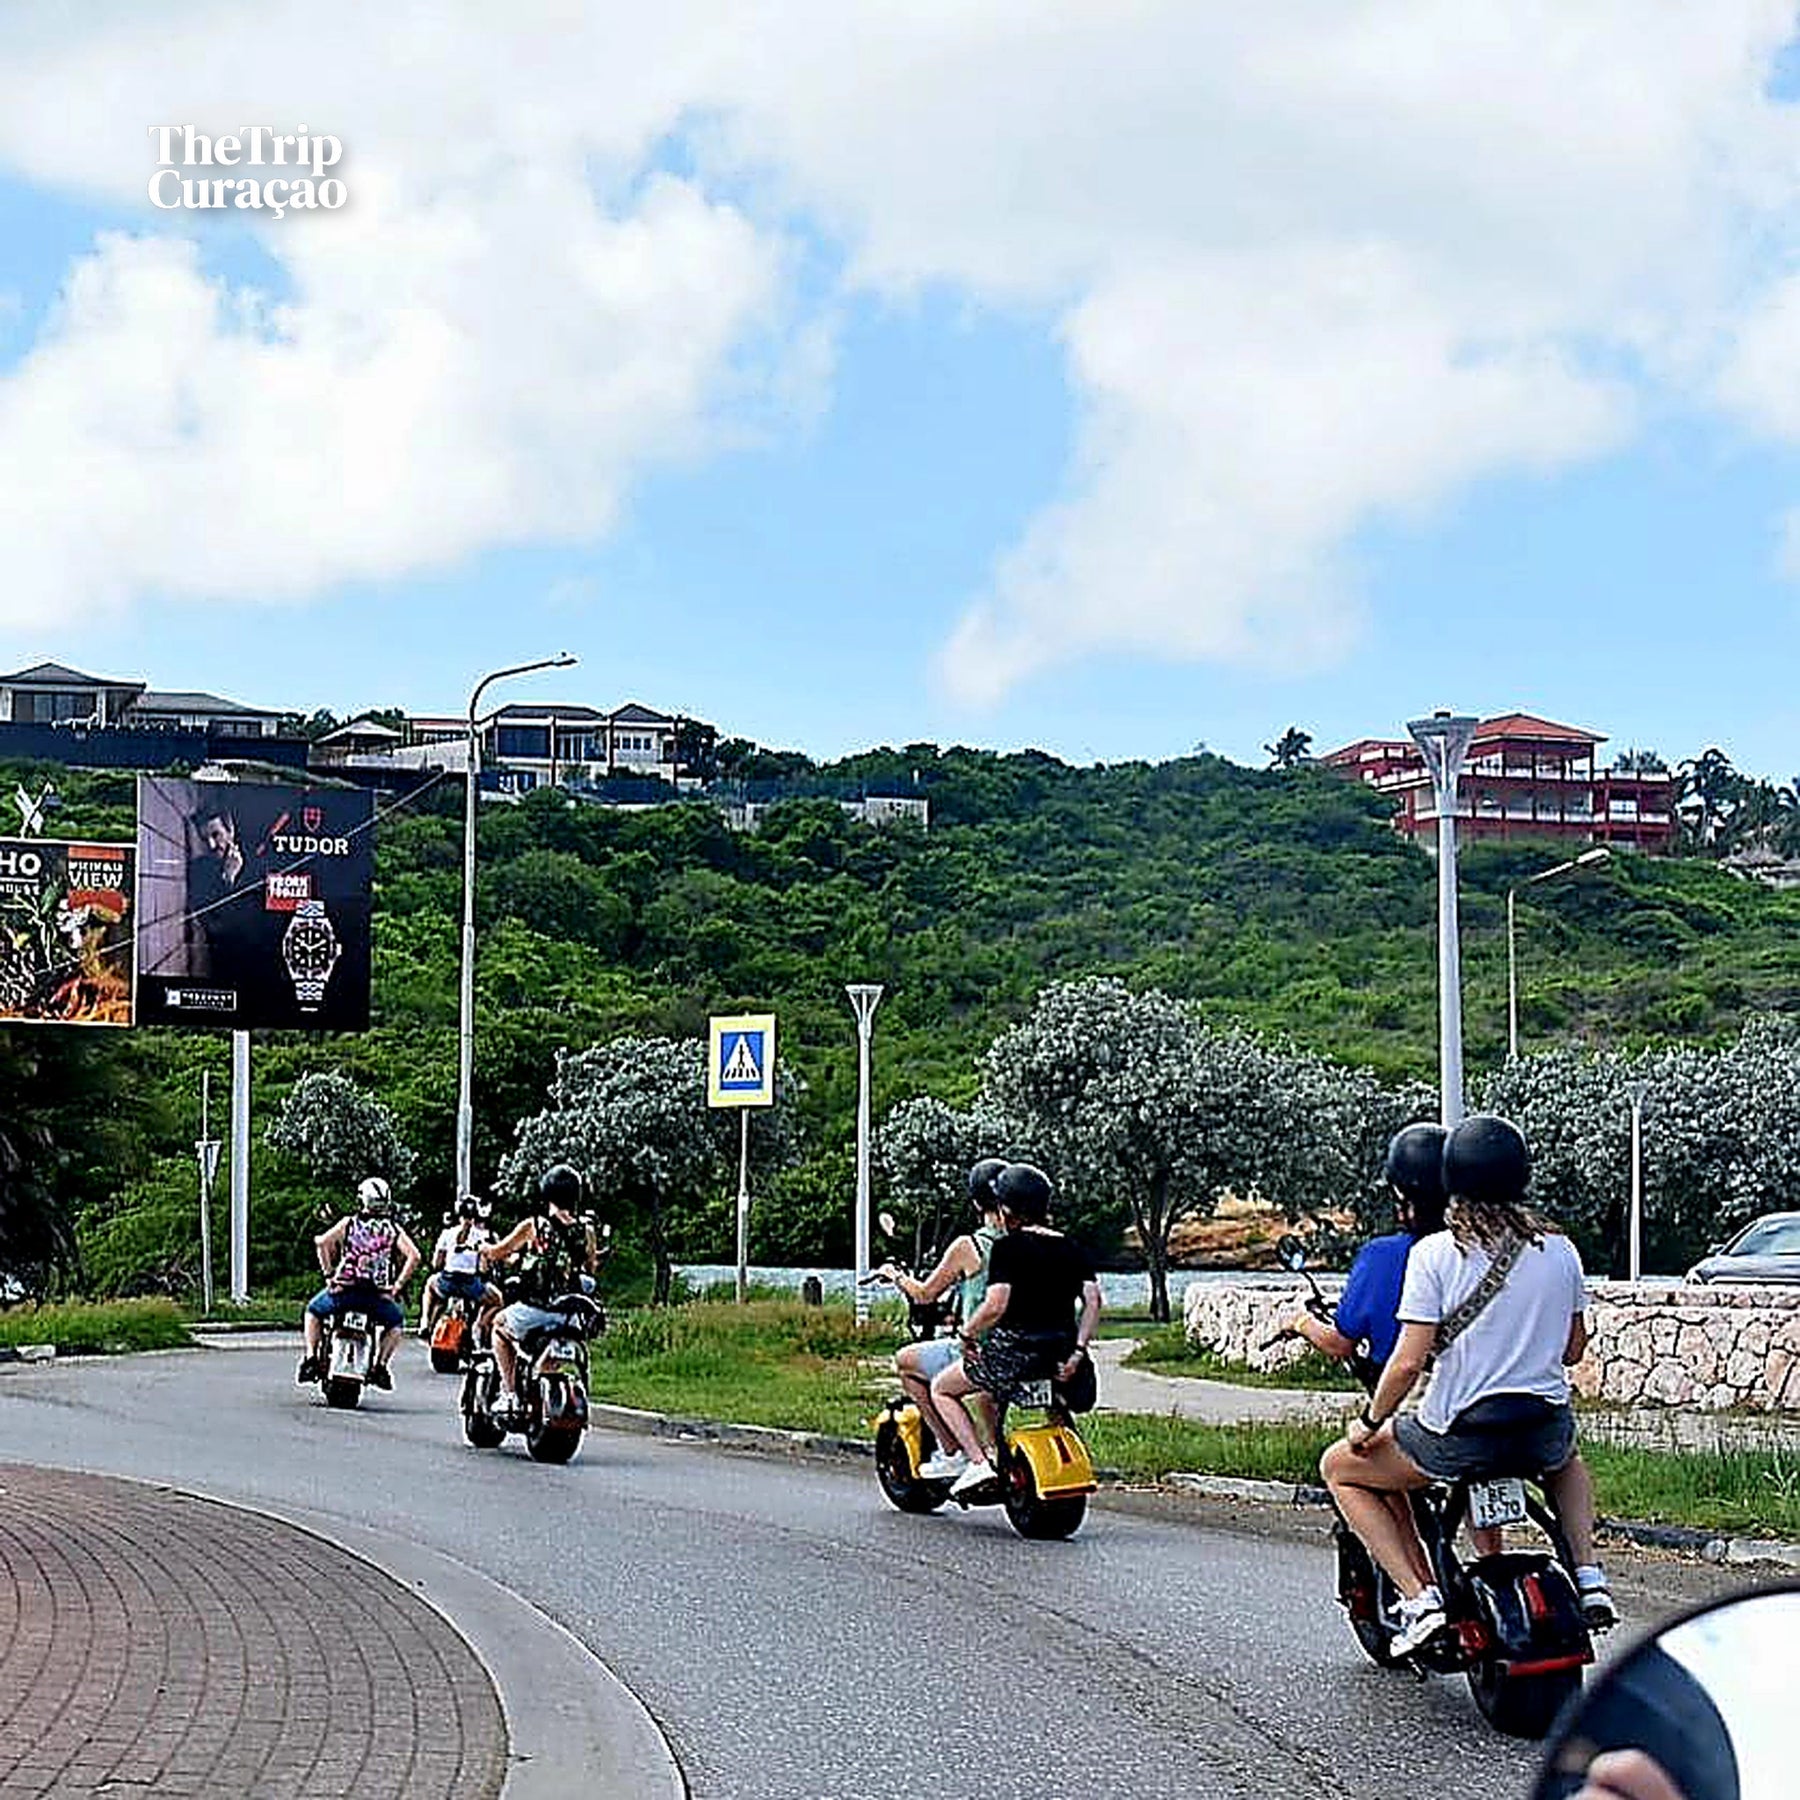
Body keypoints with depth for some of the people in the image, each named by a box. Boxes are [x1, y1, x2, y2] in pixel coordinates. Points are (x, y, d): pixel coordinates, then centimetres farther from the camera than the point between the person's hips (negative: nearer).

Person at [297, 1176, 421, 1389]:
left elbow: (321, 1242, -6)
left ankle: (311, 1356, 11)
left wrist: (329, 1273, 2)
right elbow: (413, 1256, -4)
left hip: (344, 1291, 0)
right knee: (396, 1322, 27)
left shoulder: (348, 1223, 7)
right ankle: (379, 1365, 8)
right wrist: (398, 1285, 3)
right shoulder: (393, 1229, 8)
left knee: (313, 1311, 28)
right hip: (378, 1296, 0)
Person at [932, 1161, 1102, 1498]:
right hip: (1056, 1356, 8)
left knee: (942, 1389, 13)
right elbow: (1093, 1299, -1)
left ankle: (978, 1461, -2)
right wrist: (1078, 1352, 0)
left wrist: (967, 1332, -4)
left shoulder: (1008, 1248, -11)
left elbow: (995, 1306, -20)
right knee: (985, 1381, 36)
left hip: (1014, 1351, -8)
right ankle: (996, 1452, 35)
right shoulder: (1072, 1249, 8)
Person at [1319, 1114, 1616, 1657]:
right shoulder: (1560, 1250, 2)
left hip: (1460, 1434, -5)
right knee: (1566, 1459, 42)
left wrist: (1370, 1422, 0)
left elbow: (1409, 1361, -15)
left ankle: (1419, 1596, 3)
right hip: (1546, 1426, 5)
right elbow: (1574, 1350, 12)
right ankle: (1589, 1577, 20)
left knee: (1340, 1468, 19)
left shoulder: (1435, 1253, -12)